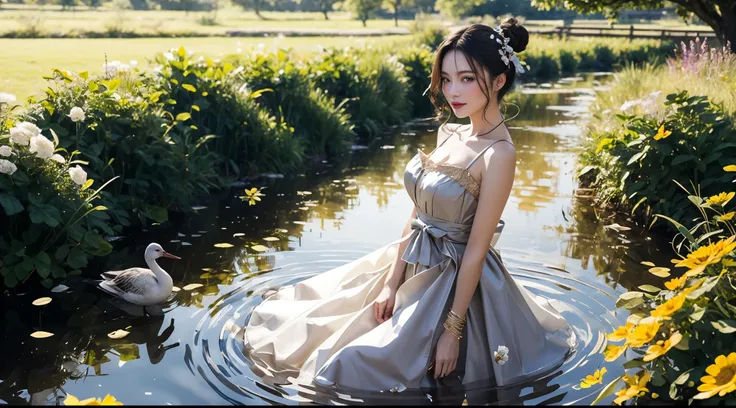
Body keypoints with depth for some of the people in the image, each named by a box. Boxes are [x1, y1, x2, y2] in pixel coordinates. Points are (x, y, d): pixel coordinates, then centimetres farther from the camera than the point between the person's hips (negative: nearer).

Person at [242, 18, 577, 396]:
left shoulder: (498, 154, -22)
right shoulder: (449, 134, 2)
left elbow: (476, 250, -21)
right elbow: (417, 215, 4)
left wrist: (452, 331, -18)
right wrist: (391, 283, 0)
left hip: (455, 282, -8)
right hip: (415, 266, 8)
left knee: (355, 365, -7)